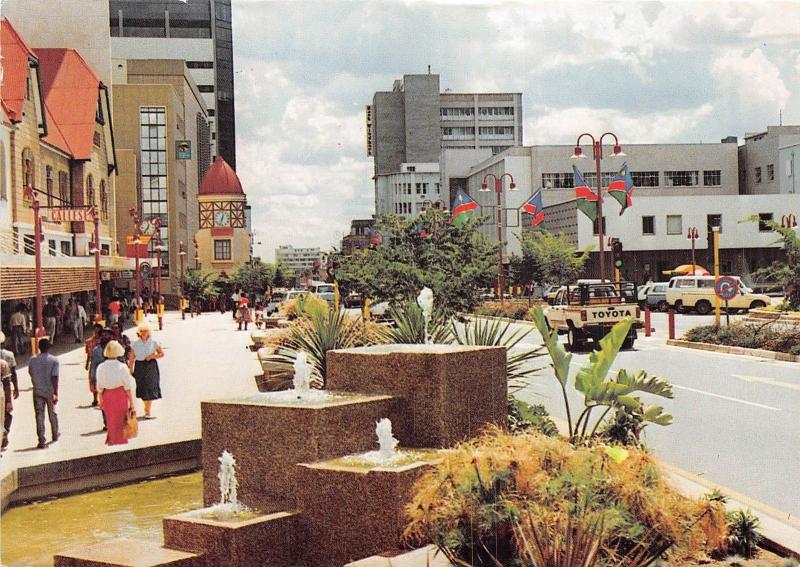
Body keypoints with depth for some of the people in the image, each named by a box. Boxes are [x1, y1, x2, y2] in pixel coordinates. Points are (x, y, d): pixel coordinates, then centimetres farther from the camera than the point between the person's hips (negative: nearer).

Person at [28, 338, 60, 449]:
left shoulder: (32, 360, -2)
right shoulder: (54, 360, -11)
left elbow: (30, 374, 11)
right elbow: (55, 378, -16)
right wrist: (56, 393, -15)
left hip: (37, 391, 1)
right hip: (50, 391, -1)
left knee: (39, 415, 0)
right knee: (52, 414, 18)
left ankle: (41, 441, -6)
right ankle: (55, 435, 36)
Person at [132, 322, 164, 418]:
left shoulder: (153, 343, 1)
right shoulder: (135, 343, 4)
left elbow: (162, 353, 5)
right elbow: (132, 357, 6)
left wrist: (152, 356, -10)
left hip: (151, 366, -2)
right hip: (139, 366, 2)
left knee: (150, 388, -7)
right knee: (142, 388, 5)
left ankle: (147, 411, -4)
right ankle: (147, 408, 24)